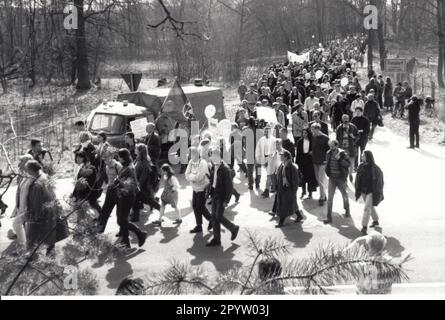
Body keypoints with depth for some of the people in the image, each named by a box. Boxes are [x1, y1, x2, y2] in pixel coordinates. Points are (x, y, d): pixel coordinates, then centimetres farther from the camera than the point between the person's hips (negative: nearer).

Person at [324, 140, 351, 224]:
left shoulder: (342, 154, -12)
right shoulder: (329, 154, 1)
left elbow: (348, 164, -20)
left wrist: (339, 159, -31)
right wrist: (328, 173, 8)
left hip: (341, 178, -3)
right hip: (332, 179, 3)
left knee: (344, 195, 16)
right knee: (330, 197, -3)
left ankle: (347, 212, 39)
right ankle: (329, 218, -1)